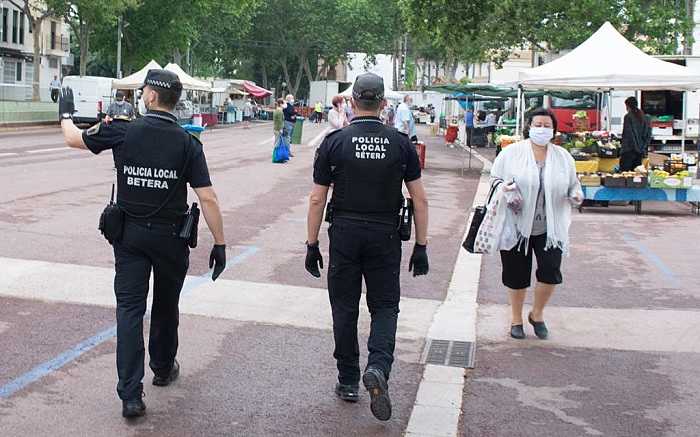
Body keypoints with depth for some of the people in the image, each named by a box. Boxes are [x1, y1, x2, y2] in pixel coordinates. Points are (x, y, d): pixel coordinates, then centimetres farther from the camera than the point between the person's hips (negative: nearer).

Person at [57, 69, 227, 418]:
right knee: (166, 305, 20)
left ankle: (130, 395, -7)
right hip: (170, 237, 0)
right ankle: (163, 368, 40)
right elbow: (207, 198, -13)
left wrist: (66, 114, 30)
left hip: (129, 234, 0)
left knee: (129, 309, 0)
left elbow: (74, 138, 9)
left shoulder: (123, 131, -8)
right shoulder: (187, 143, -9)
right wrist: (220, 243, -6)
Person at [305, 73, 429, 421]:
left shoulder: (334, 142, -4)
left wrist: (312, 244, 5)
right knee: (385, 306, 10)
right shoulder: (401, 143, -1)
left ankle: (348, 381, 18)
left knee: (345, 308, 11)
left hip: (344, 234, 0)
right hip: (385, 236, 0)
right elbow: (420, 199, -2)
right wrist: (420, 246, 5)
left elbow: (317, 199, -3)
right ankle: (378, 367, -14)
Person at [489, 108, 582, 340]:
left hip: (550, 228, 2)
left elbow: (573, 185, 15)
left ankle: (537, 314, 20)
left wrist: (576, 196, -7)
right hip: (517, 226, -2)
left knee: (550, 272, -7)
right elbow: (494, 178, 4)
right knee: (517, 275, 7)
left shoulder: (563, 157, 6)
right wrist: (503, 188, -18)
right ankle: (516, 319, 28)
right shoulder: (511, 153, -2)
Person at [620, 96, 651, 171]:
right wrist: (644, 148, 14)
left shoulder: (628, 117, -8)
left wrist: (622, 150, -10)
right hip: (640, 151, 7)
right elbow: (648, 135, 12)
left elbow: (627, 135, -13)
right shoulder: (644, 118, 11)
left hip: (629, 151, -7)